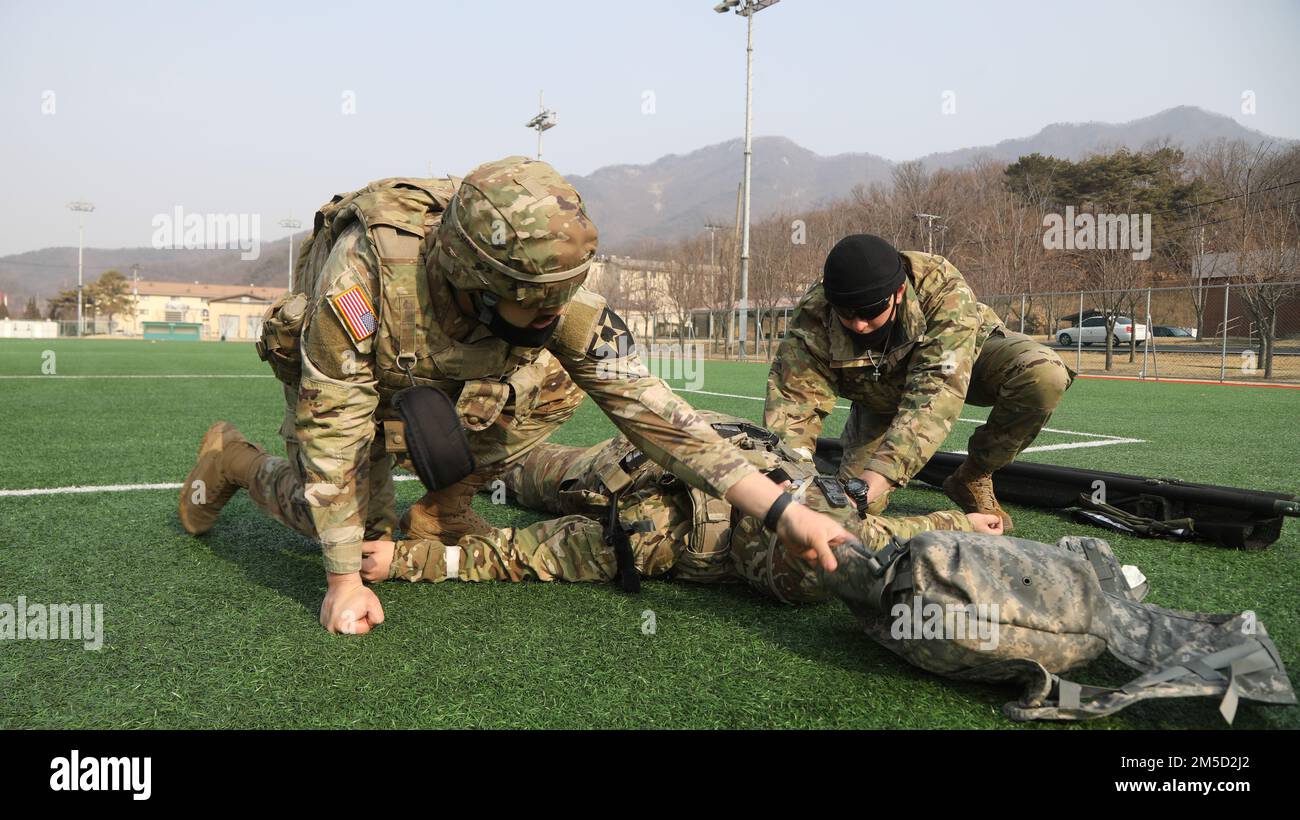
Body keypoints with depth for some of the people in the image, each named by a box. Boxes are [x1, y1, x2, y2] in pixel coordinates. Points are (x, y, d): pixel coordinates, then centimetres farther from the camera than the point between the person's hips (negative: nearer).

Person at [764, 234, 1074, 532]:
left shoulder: (942, 288, -40)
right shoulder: (813, 317, -34)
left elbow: (938, 389, -48)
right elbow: (792, 401, -37)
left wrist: (883, 471, -58)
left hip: (962, 357, 0)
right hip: (882, 396, 1)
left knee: (1045, 375, -31)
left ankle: (973, 478, -8)